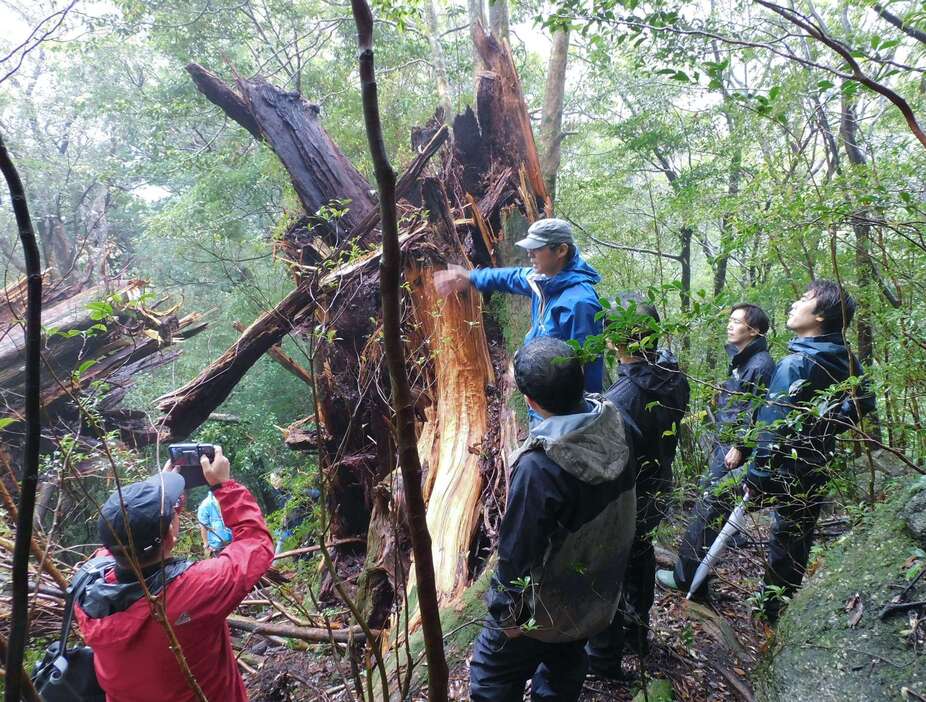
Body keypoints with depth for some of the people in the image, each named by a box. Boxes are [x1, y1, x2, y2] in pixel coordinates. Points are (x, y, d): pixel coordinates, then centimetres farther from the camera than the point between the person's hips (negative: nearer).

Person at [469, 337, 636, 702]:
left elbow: (518, 551, -26)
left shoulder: (540, 465, -37)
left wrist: (505, 611, -11)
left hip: (547, 609, -6)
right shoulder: (612, 427, -16)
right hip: (599, 596, 7)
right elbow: (621, 511, 0)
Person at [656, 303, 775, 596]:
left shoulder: (761, 364, -14)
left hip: (735, 448, -9)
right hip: (724, 442, 9)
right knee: (714, 505, 13)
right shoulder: (741, 359, 15)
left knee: (708, 508, -8)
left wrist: (739, 447, -19)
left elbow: (756, 413, -18)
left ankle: (687, 577, -3)